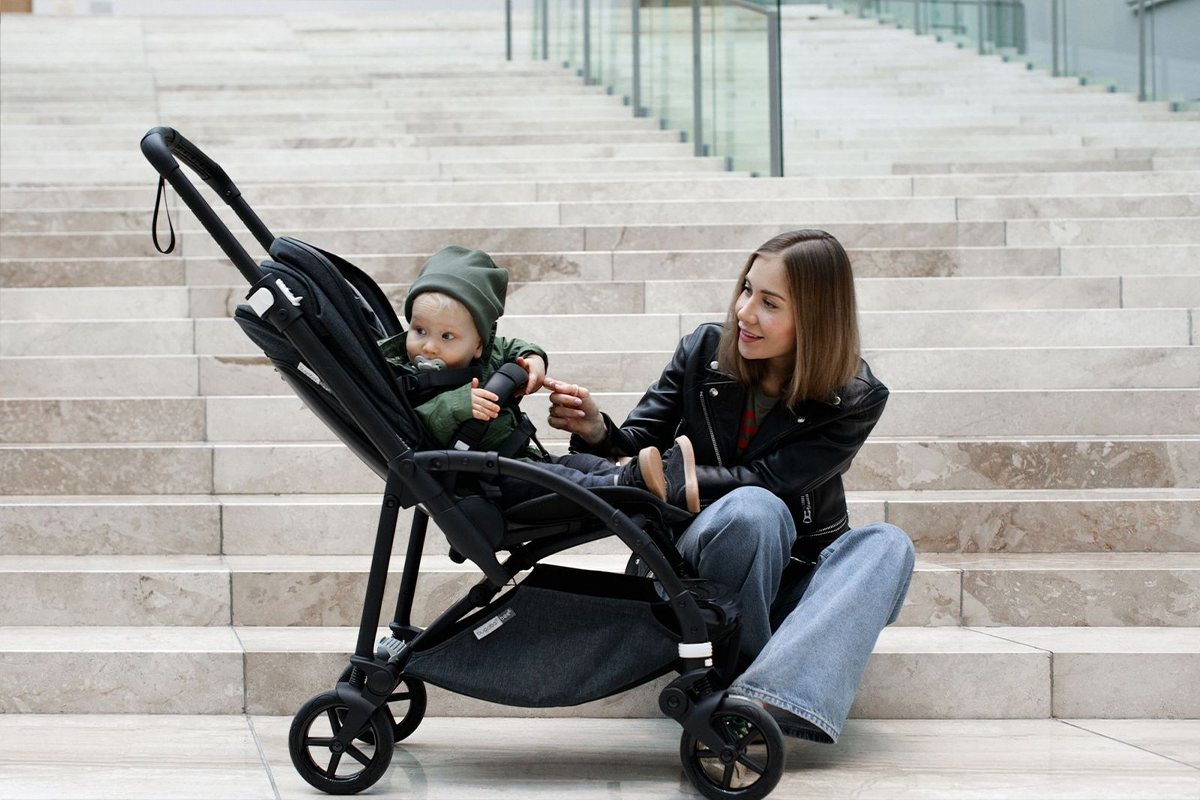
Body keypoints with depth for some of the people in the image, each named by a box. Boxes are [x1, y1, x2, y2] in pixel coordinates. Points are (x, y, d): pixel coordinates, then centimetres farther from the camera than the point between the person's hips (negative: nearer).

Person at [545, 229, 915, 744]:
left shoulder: (856, 399, -10)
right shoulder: (705, 350, -4)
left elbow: (768, 480, -19)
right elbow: (637, 446, -2)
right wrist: (597, 432, -25)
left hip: (792, 581, 1)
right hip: (699, 567, -1)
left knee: (886, 545, -30)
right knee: (752, 509, -35)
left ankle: (766, 698, -47)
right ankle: (729, 674, -23)